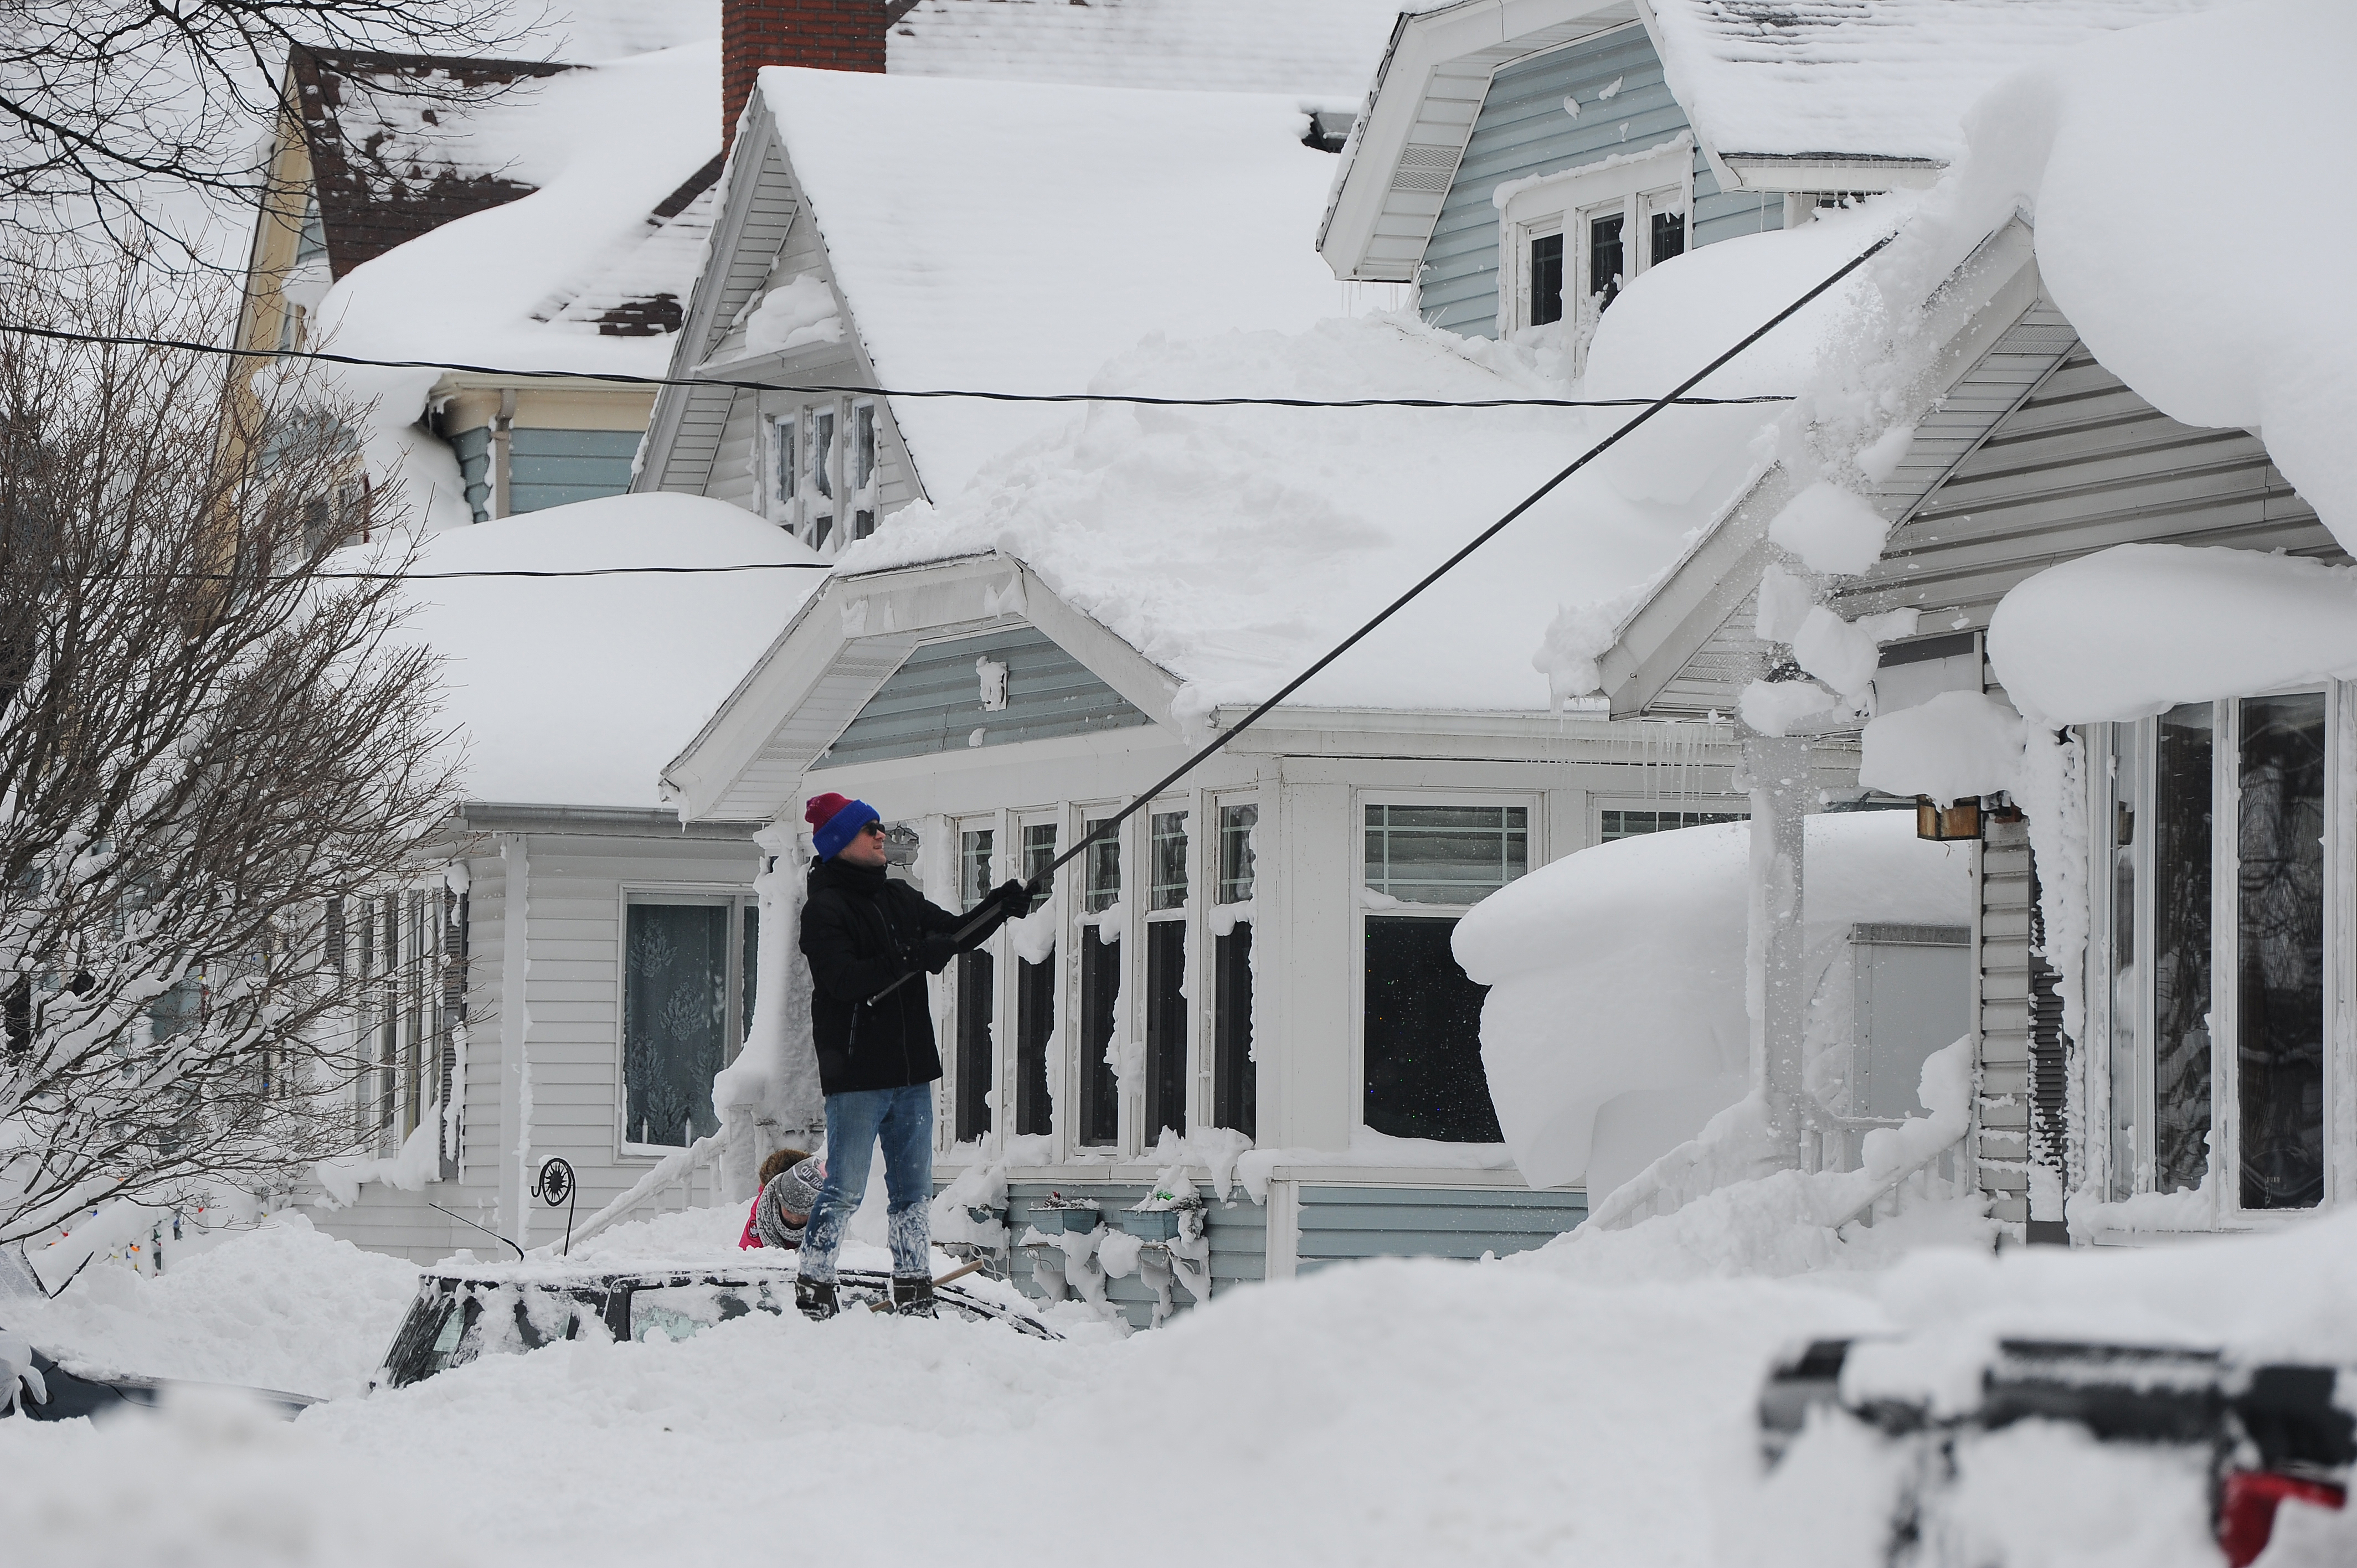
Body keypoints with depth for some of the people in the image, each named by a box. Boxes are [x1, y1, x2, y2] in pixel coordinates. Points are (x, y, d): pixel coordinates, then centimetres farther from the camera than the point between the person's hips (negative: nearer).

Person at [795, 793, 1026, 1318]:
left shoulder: (899, 899, 14)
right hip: (856, 1072, -8)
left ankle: (914, 1294, 15)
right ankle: (812, 1291, 1)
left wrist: (1000, 907, 2)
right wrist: (914, 958, -28)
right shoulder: (825, 909, -9)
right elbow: (843, 980, -21)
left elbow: (954, 936, 19)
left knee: (913, 1191, 10)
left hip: (910, 1068, 8)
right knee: (844, 1191, -6)